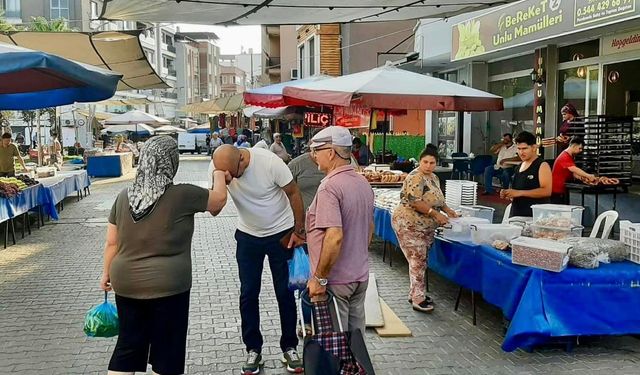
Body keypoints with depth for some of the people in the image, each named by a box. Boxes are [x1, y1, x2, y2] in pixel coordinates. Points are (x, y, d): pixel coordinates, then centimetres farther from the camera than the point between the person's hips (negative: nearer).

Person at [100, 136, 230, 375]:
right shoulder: (182, 195, -13)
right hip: (167, 286, -5)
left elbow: (111, 242, 5)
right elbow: (219, 198, 2)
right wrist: (220, 176, 20)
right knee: (166, 351, 9)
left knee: (127, 346, 16)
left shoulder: (124, 196, 1)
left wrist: (107, 272, 19)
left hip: (126, 284, 5)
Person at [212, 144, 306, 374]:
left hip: (281, 233, -3)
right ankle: (253, 349, 19)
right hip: (248, 236, 3)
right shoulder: (223, 168, -15)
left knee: (285, 292, 6)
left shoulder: (270, 162, -27)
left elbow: (293, 193, -15)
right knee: (248, 294, 5)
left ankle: (289, 347, 21)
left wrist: (299, 231, -11)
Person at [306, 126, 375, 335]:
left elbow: (334, 237, -29)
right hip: (360, 276, 8)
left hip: (335, 281, -8)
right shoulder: (363, 184, 6)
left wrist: (319, 278, -20)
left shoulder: (330, 186, -21)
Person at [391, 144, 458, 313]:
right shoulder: (416, 177, -17)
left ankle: (415, 293, 24)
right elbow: (415, 202, -25)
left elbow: (437, 199, 24)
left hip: (426, 226, 9)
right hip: (409, 224, -9)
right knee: (417, 261, -8)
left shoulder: (434, 177, 12)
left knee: (420, 260, 13)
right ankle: (418, 299, -3)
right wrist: (435, 214, -24)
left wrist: (447, 210, 8)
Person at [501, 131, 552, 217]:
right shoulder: (519, 167, 17)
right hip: (516, 215, 6)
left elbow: (547, 191, -15)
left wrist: (519, 193, -18)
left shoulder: (542, 166, -4)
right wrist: (509, 195, 6)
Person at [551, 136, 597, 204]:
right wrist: (589, 176, -35)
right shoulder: (564, 157, -20)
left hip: (563, 190, 10)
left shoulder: (570, 157, 13)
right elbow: (574, 169, -33)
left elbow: (573, 173, 10)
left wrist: (582, 178, -8)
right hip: (557, 191, -10)